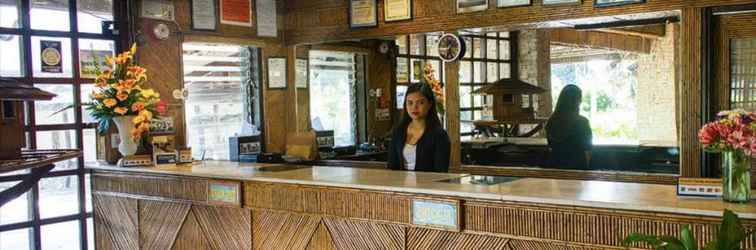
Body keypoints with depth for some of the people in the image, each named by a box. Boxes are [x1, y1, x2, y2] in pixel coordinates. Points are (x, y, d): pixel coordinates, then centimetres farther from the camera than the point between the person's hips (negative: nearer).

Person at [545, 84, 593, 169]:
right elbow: (587, 149, -7)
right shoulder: (582, 122, -15)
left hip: (556, 166, 4)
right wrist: (586, 167, 9)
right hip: (577, 167, -4)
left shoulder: (552, 121, -2)